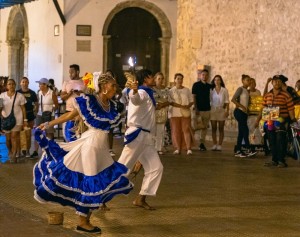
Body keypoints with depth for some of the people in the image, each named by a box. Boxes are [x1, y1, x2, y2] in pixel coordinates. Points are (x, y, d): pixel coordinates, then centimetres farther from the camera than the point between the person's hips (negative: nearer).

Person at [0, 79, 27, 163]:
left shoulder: (20, 96, -1)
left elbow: (23, 108, 1)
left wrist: (25, 120, -1)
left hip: (17, 119, -2)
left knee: (14, 137, -8)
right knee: (8, 138, 6)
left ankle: (14, 155, -5)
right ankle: (10, 152, 31)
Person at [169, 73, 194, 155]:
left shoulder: (187, 90, 9)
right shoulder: (171, 91, 2)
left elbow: (192, 101, 11)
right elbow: (170, 102, -8)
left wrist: (188, 105, -11)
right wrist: (181, 106, -19)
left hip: (186, 113, 1)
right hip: (175, 113, -1)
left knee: (186, 130, -6)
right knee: (176, 131, 1)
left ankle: (189, 149, -9)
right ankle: (178, 148, 7)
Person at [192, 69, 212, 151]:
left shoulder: (209, 86, 11)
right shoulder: (196, 85, -3)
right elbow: (193, 97, -7)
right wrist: (195, 108, -14)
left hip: (207, 109, 5)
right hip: (199, 109, -5)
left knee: (204, 127, 6)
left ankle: (202, 143, 10)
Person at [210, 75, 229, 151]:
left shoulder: (224, 90, 4)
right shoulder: (211, 90, 6)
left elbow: (226, 101, 1)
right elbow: (209, 100, 8)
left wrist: (227, 111, -7)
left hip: (221, 110, -1)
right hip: (213, 110, 1)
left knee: (221, 128, 0)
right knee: (213, 128, 0)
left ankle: (219, 145, 1)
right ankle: (214, 144, 4)